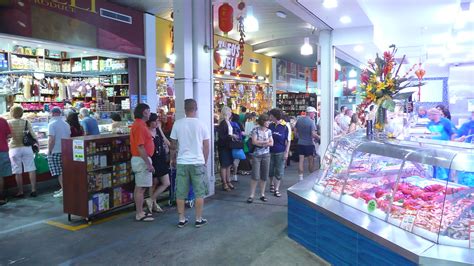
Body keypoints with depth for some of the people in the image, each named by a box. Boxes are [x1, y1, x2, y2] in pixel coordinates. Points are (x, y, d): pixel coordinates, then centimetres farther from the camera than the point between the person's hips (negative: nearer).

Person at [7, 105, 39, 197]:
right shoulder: (26, 122, 0)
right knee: (31, 169, 5)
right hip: (26, 148, 1)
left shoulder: (9, 123, -4)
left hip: (14, 148, -1)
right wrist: (37, 142, 12)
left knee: (18, 172, 5)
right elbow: (33, 134, 1)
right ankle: (33, 190, 4)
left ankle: (20, 192, 10)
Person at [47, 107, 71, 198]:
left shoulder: (52, 124, -11)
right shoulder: (66, 124, 10)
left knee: (59, 172, -3)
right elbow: (69, 137, 14)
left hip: (56, 151, -7)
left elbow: (51, 139, -16)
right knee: (63, 171, 14)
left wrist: (49, 150, -8)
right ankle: (63, 188, 20)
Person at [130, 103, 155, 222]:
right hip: (142, 159, -11)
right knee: (141, 188, -4)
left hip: (138, 159, 11)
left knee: (139, 187, 15)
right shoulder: (140, 126, -18)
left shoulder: (139, 124, 14)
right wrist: (149, 163, -22)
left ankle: (139, 212, 23)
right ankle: (139, 214, 3)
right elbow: (140, 147, -24)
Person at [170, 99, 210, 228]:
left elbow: (173, 145, 5)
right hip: (198, 162, -1)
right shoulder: (201, 124, -3)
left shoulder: (177, 124, -2)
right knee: (199, 192, 8)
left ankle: (181, 219, 17)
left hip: (182, 163, 1)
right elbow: (206, 146, 1)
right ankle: (199, 219, 14)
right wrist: (205, 161, 14)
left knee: (180, 193, 10)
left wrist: (173, 159, 21)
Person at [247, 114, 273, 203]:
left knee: (264, 176, 6)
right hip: (256, 155, -4)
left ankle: (262, 194, 18)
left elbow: (271, 143, 0)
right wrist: (265, 142, -9)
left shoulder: (269, 131, 5)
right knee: (255, 176, -6)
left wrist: (260, 143, -12)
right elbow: (254, 142, -15)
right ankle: (252, 195, 3)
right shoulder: (255, 130, -6)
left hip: (266, 155, 4)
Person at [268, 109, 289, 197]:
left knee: (279, 172, 3)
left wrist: (286, 152, -9)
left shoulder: (285, 126, -8)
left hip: (280, 152, -3)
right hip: (270, 151, 3)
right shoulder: (270, 125, -1)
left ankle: (276, 189, 11)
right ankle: (271, 184, 37)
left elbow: (288, 141, -4)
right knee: (270, 170, 13)